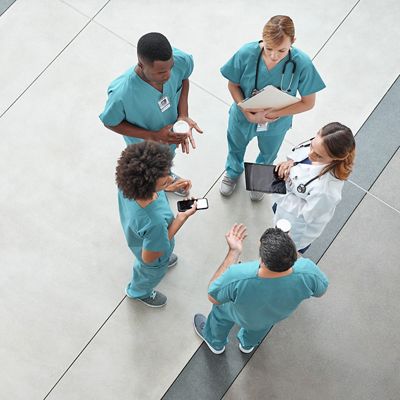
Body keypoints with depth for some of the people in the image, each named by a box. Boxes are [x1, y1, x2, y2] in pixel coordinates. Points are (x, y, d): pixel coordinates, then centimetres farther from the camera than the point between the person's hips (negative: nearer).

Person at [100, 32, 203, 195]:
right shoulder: (121, 93, -45)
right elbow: (109, 122, -24)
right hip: (145, 145, -3)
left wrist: (183, 115, -23)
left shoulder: (181, 60, -35)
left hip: (171, 135, 4)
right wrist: (153, 136, -32)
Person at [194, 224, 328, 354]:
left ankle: (215, 342, 63)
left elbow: (213, 297, -24)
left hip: (242, 317, -2)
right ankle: (248, 344, 69)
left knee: (221, 309, 33)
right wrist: (291, 249, -16)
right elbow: (321, 290, -15)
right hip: (277, 316, 2)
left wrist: (234, 252, -25)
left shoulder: (238, 279, -48)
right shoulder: (308, 272, -42)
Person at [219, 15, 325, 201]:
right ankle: (233, 171, 67)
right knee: (236, 146, 32)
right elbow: (233, 85, -16)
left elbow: (308, 102, -21)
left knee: (268, 153, 31)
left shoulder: (302, 64, -34)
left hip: (276, 124, 0)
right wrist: (249, 115, -28)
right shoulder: (246, 53, -33)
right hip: (243, 116, 0)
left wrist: (275, 113, -30)